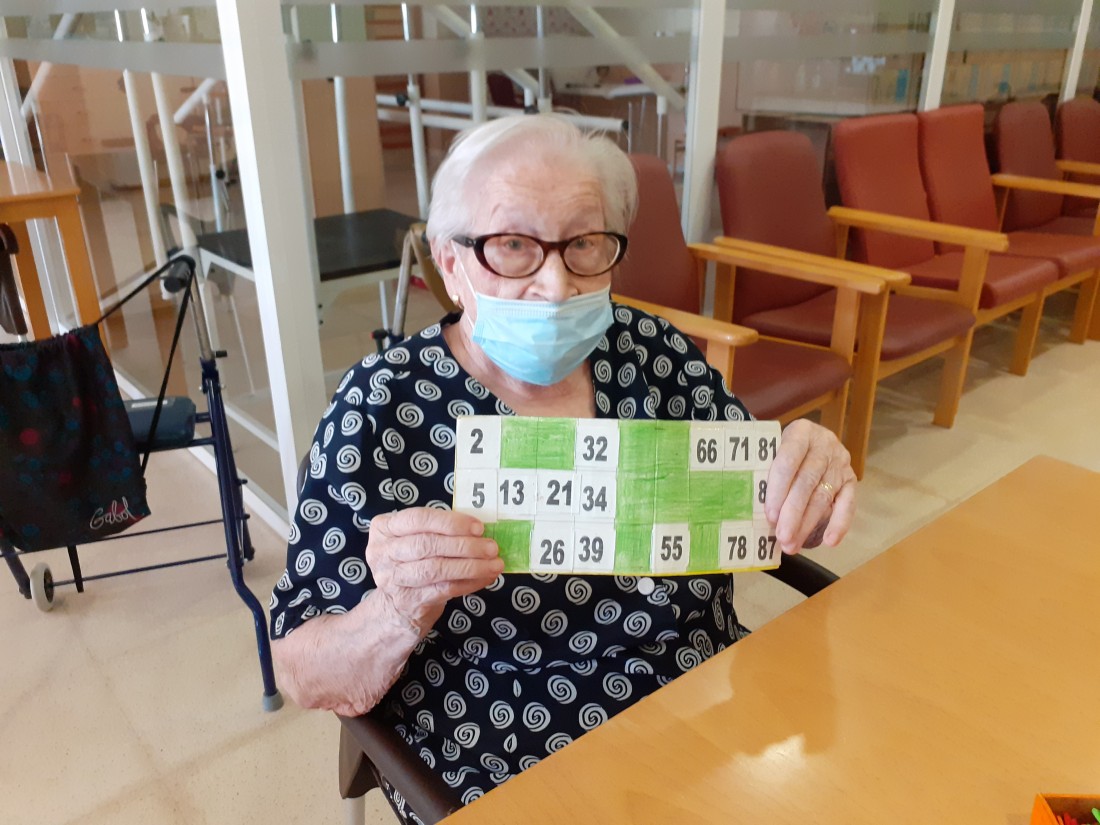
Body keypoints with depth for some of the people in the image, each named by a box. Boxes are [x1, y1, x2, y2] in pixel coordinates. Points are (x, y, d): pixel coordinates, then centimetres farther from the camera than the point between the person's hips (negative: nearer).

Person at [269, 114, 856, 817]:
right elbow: (309, 680, -9)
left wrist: (812, 483, -17)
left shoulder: (656, 351, -3)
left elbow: (765, 513, 4)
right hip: (513, 792, -3)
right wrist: (400, 615, -29)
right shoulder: (383, 407, -12)